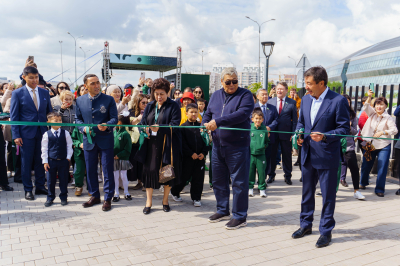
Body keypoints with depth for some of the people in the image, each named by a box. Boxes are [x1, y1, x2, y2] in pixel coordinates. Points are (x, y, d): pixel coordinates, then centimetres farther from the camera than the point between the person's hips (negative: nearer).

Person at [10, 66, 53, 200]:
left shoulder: (45, 92, 8)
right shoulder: (17, 93, -2)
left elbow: (49, 112, 12)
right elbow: (14, 116, -2)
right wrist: (16, 135, -8)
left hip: (43, 132, 3)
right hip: (27, 133, -3)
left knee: (40, 161, 9)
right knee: (26, 162, 5)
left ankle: (40, 187, 22)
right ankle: (28, 190, 17)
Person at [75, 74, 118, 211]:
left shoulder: (109, 99, -3)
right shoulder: (80, 100, 6)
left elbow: (114, 118, -5)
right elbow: (78, 118, 12)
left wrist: (107, 125, -26)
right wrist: (83, 128, -8)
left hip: (105, 139, -3)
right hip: (88, 140, 3)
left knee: (108, 170, 2)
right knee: (90, 170, 12)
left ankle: (108, 198, 15)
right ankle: (94, 196, 29)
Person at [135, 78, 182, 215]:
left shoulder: (173, 106, -2)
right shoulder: (149, 106, 14)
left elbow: (175, 125, -13)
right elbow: (142, 122, 12)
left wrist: (160, 128, -28)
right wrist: (144, 129, -11)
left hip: (167, 145, -3)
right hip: (151, 144, 3)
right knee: (149, 170, 0)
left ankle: (165, 200, 21)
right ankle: (149, 202, 12)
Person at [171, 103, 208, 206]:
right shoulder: (183, 127, -2)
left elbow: (206, 141, 7)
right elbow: (183, 143, -6)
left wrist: (203, 153, -5)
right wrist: (191, 153, -12)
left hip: (200, 158, 3)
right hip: (187, 158, -3)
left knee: (198, 179, 6)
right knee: (184, 177, 6)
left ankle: (196, 198, 19)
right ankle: (174, 192, 29)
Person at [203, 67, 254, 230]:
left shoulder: (245, 95, -5)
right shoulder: (215, 96, 14)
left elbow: (242, 114, -21)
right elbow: (208, 114, 18)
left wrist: (218, 122, -26)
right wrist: (206, 123, -6)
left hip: (237, 147, -6)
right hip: (218, 145, 7)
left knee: (239, 182, 0)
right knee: (218, 180, 15)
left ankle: (240, 216, 13)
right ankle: (223, 210, 32)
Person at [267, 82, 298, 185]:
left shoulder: (292, 102, 1)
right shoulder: (270, 101, 6)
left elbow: (295, 119, 1)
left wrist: (293, 133, -5)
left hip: (286, 133, -1)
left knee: (287, 155, 7)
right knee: (271, 154, 8)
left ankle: (288, 176, 22)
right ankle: (271, 175, 22)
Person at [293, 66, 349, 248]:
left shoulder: (338, 101, -13)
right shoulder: (305, 100, 6)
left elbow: (344, 128, -12)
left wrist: (324, 136, -25)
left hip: (327, 157, -6)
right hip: (308, 155, 6)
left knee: (328, 195, 6)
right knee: (307, 192, 18)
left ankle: (326, 231, 22)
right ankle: (306, 224, 34)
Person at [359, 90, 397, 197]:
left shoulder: (388, 118, -4)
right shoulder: (372, 114, 6)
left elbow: (394, 130, -14)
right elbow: (366, 107, -12)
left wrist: (382, 132, -28)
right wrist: (369, 97, -27)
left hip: (383, 146, -3)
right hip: (370, 145, 3)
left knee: (382, 168, -7)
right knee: (366, 165, 13)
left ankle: (379, 189, 5)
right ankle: (363, 183, 36)